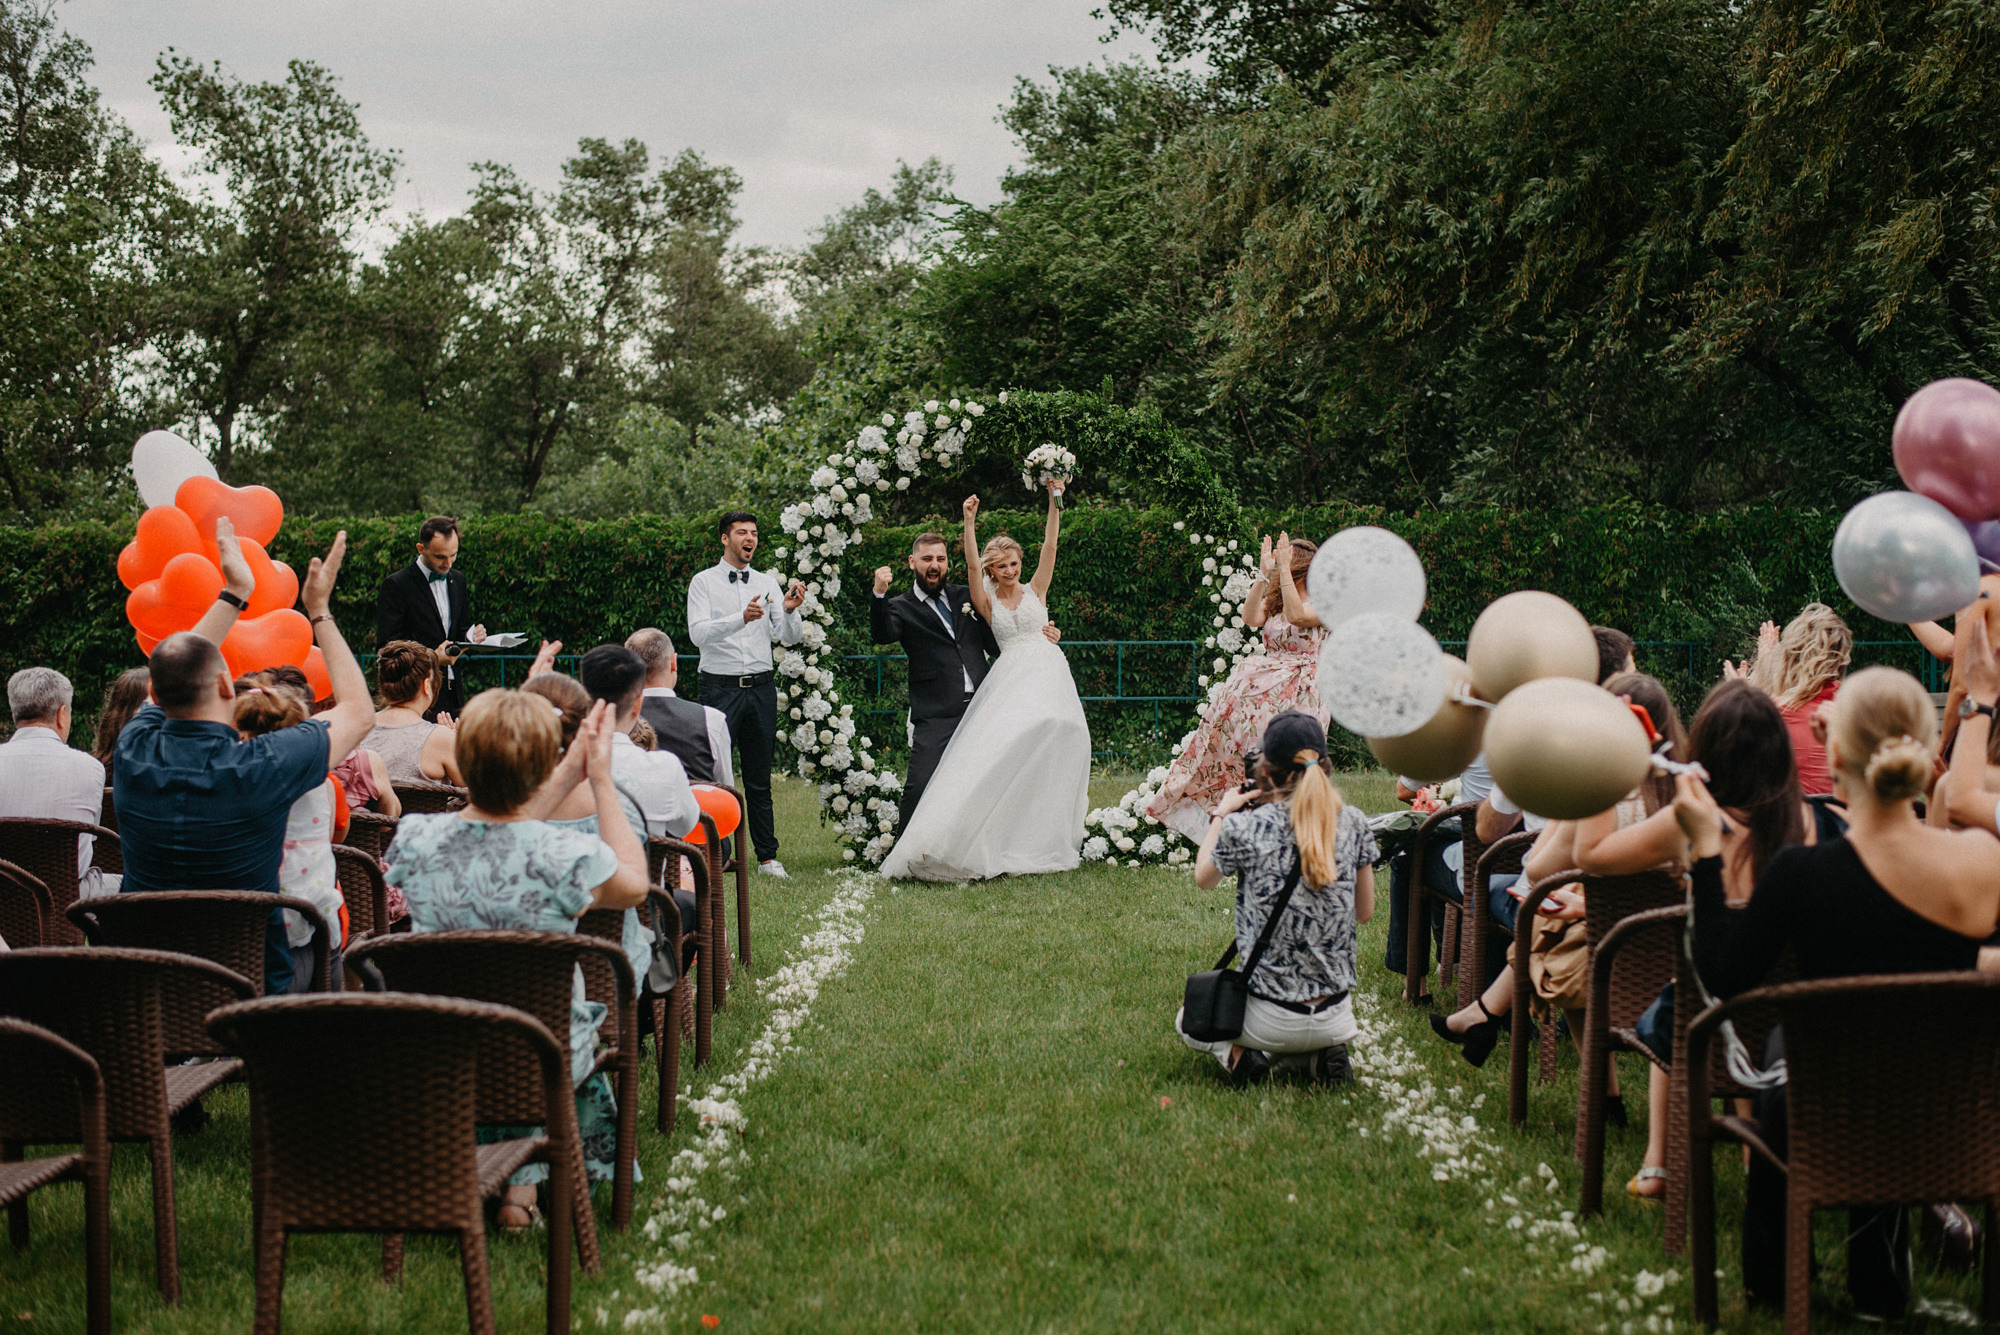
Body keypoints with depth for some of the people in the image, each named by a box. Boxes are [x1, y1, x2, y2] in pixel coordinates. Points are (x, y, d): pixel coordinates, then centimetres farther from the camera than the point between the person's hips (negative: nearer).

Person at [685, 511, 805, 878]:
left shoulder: (767, 583, 11)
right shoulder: (703, 582, 1)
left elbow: (790, 638, 6)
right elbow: (698, 633, -14)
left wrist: (789, 611, -16)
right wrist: (741, 618, -28)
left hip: (761, 688, 3)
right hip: (721, 688, -3)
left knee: (760, 779, 8)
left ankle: (768, 857, 11)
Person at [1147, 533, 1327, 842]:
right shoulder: (1273, 601, 17)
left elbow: (1296, 615, -23)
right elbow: (1251, 618, -5)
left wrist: (1283, 570, -22)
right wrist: (1264, 574, -11)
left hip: (1296, 696, -6)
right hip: (1265, 687, 6)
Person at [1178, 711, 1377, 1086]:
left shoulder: (1245, 827, -15)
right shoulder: (1353, 824, -7)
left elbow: (1203, 879, 7)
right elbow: (1365, 912, 8)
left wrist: (1221, 815, 20)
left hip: (1270, 1021, -3)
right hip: (1336, 1018, 3)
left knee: (1188, 1021, 29)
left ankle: (1237, 1053, -1)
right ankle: (1324, 1052, 7)